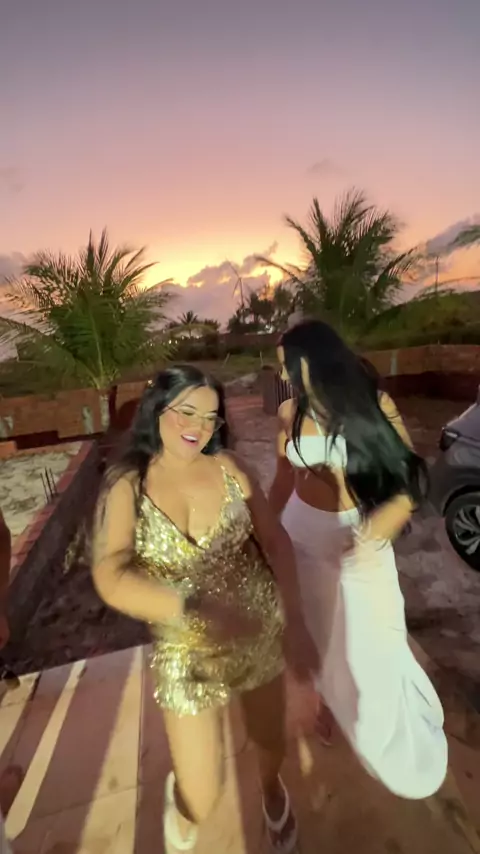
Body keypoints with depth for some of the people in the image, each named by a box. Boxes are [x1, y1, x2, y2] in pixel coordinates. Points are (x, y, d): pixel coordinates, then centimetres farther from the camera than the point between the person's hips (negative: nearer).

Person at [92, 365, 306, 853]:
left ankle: (272, 791, 65)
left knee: (269, 740, 25)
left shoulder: (226, 468, -10)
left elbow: (275, 539, -5)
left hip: (261, 632, 2)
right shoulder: (126, 484, -15)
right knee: (200, 802, 11)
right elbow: (111, 580, -25)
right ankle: (179, 801, 52)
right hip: (187, 651, -1)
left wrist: (290, 599, -18)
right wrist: (195, 608, -35)